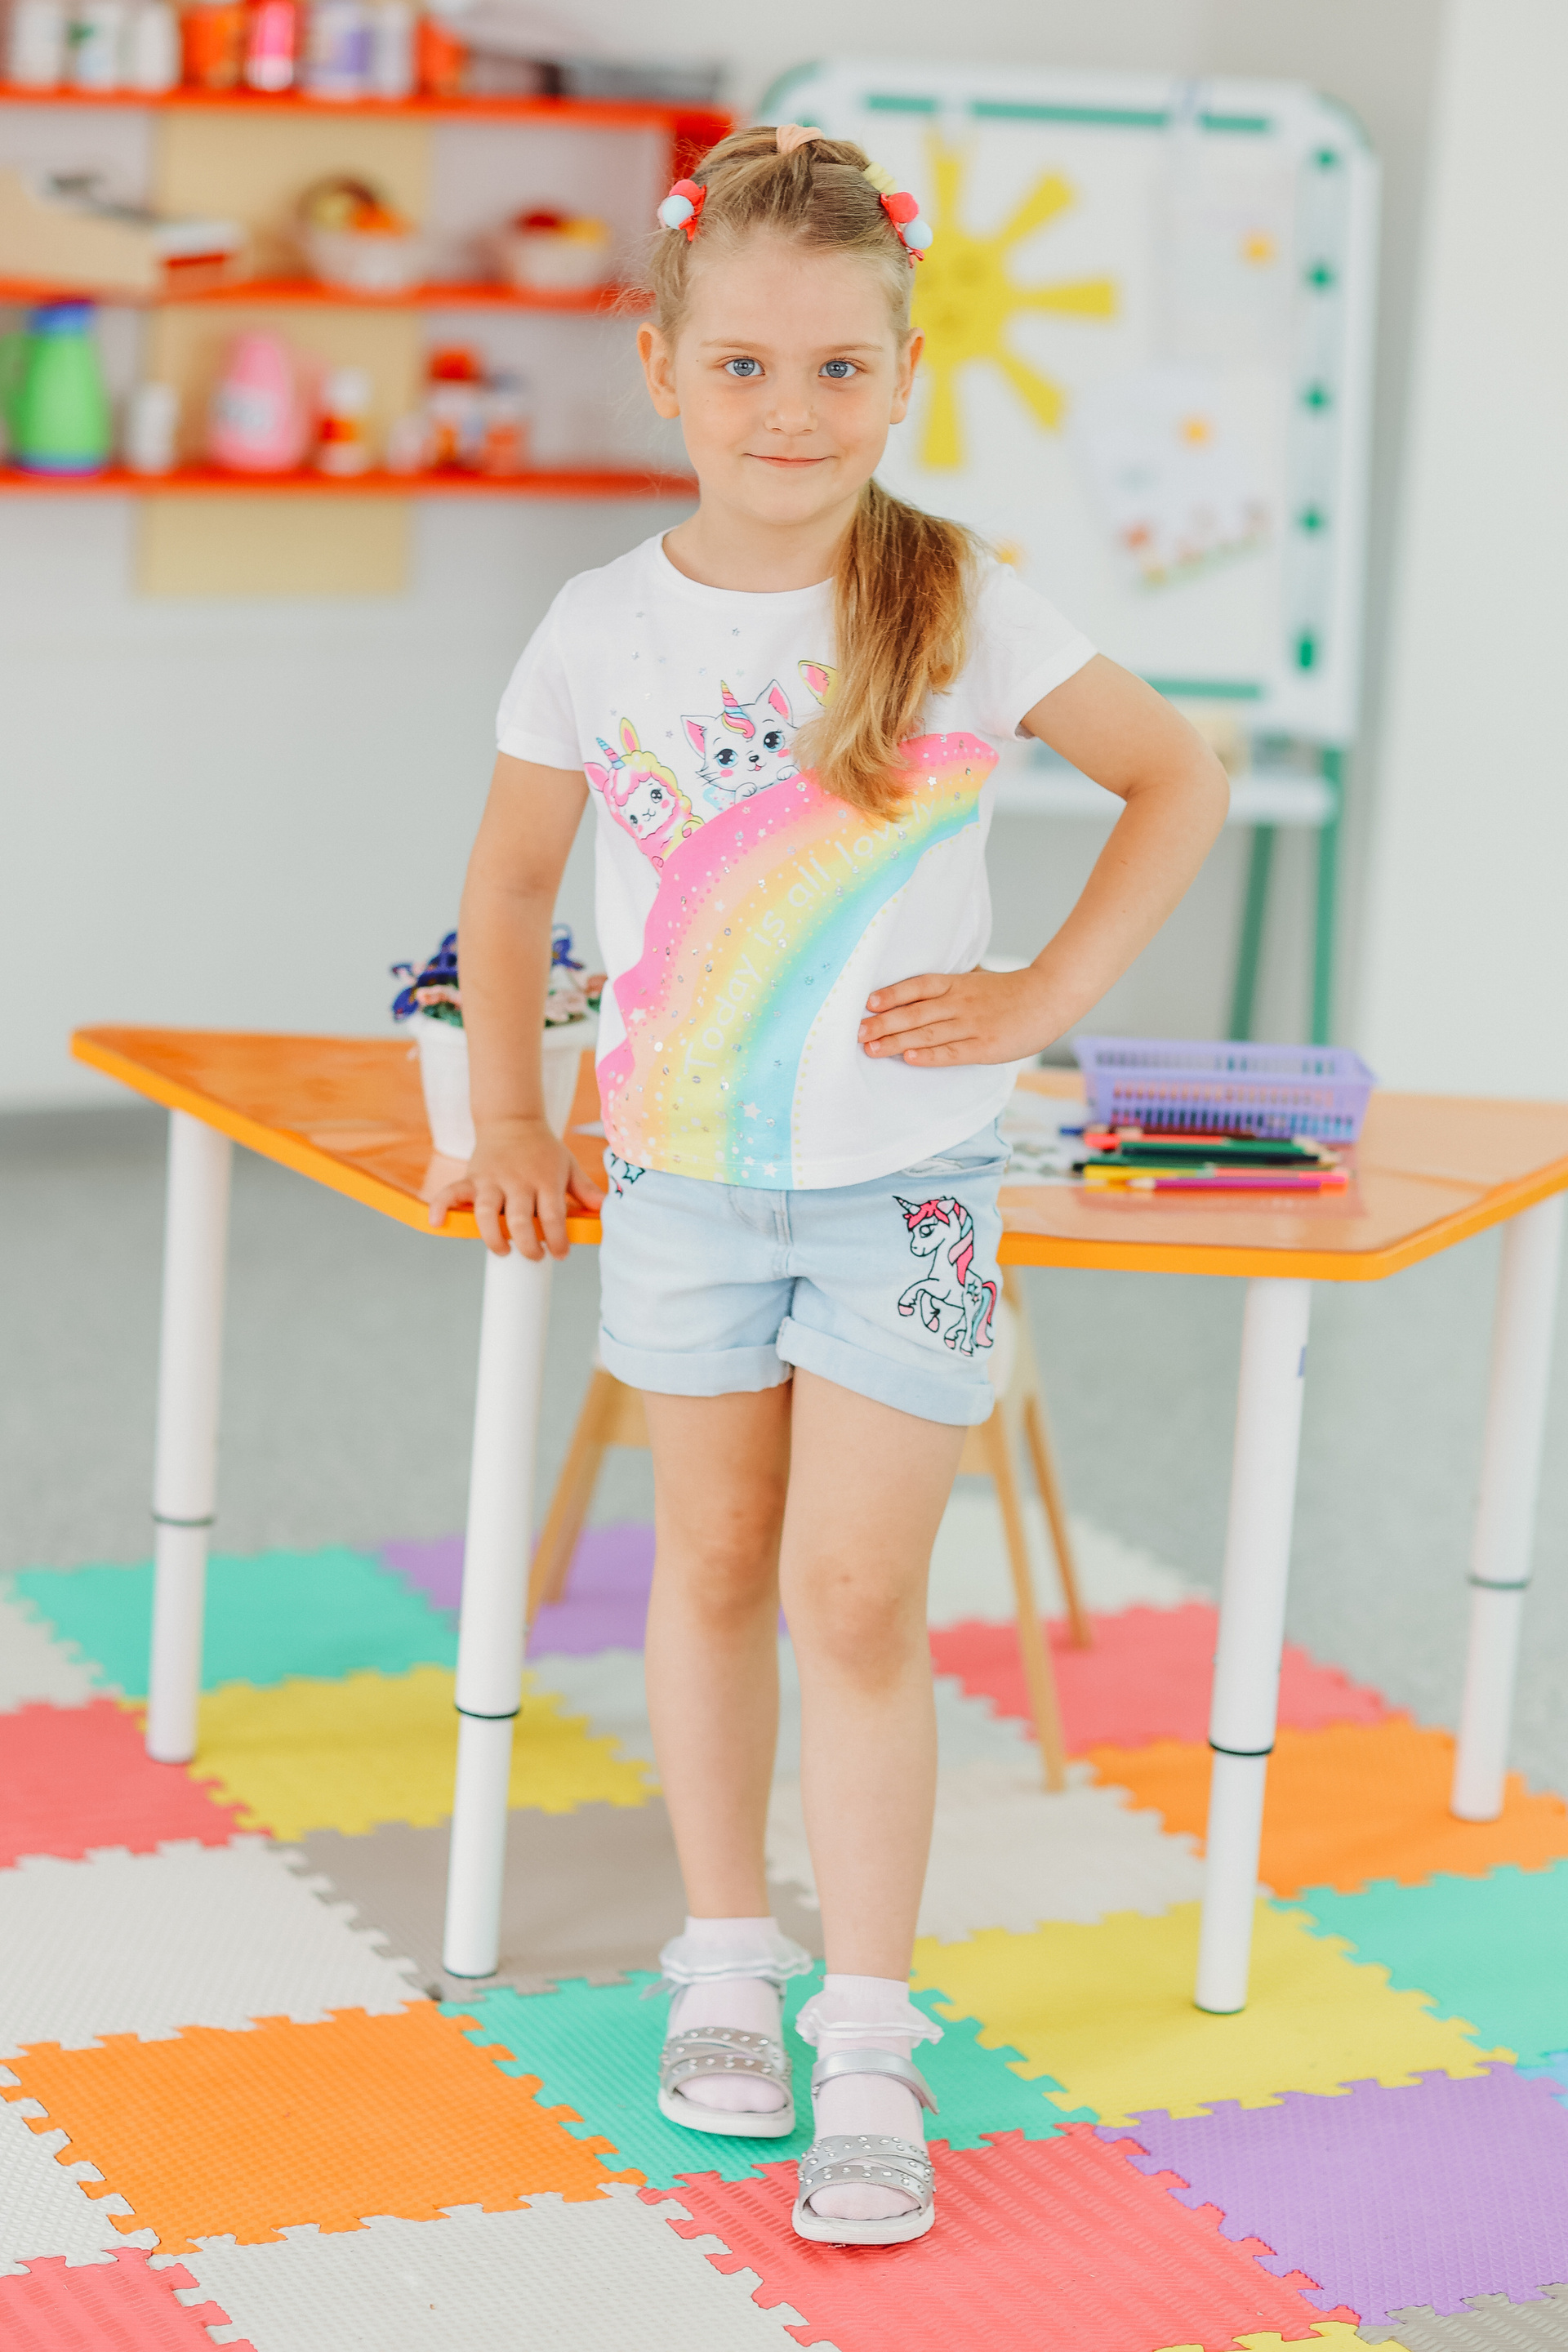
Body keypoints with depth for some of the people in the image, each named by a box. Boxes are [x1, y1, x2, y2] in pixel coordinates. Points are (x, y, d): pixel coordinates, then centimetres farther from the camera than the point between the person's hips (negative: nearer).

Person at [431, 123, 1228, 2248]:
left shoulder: (964, 611, -9)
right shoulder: (604, 630, -4)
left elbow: (1180, 779, 1)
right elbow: (512, 881, 10)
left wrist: (1049, 996, -6)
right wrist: (510, 1122, 7)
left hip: (906, 1180, -2)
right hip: (687, 1178, 2)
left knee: (857, 1601, -4)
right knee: (715, 1567, 13)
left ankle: (869, 2044, 5)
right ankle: (727, 1961, 29)